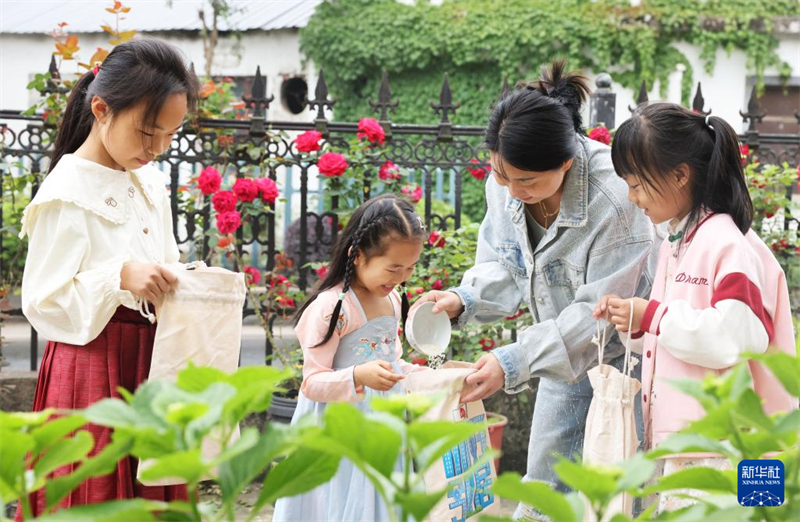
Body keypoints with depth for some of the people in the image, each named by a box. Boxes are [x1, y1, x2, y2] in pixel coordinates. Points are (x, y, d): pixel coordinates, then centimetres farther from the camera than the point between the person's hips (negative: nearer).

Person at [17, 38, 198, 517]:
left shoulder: (151, 182, 11)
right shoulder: (69, 191, -12)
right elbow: (42, 302, -15)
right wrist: (120, 278, -27)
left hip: (154, 366, 7)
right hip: (95, 368, -7)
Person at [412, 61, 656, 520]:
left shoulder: (615, 196, -33)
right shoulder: (505, 185, -12)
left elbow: (601, 313, -29)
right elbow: (504, 264, 5)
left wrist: (516, 362, -33)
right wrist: (465, 300, -16)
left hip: (623, 355, -6)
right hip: (566, 348, 6)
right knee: (545, 482, 12)